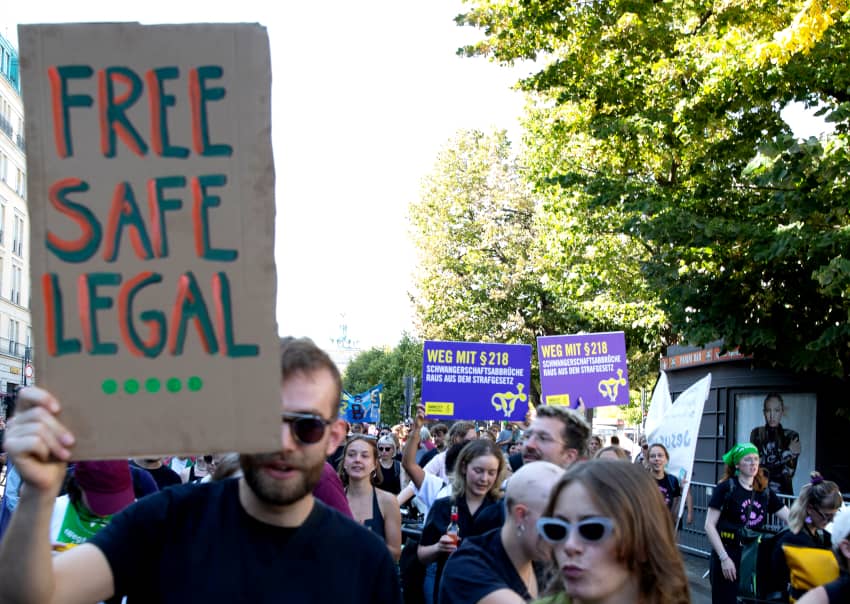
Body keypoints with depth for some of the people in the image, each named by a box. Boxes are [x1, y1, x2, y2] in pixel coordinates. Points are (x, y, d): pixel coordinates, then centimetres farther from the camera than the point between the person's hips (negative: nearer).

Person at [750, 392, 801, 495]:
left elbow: (789, 473, -5)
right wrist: (787, 453, -14)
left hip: (783, 491, 0)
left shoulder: (792, 436, -1)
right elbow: (757, 467, -11)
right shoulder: (756, 433, 1)